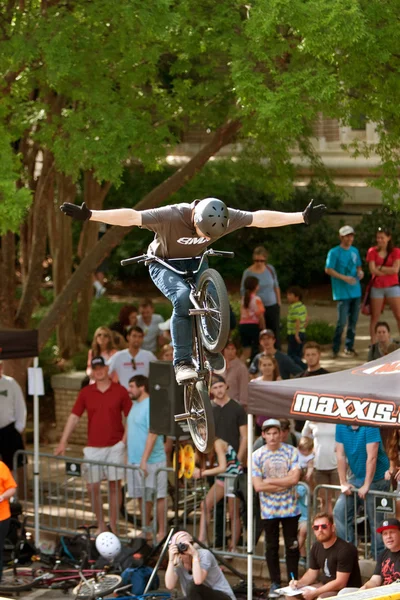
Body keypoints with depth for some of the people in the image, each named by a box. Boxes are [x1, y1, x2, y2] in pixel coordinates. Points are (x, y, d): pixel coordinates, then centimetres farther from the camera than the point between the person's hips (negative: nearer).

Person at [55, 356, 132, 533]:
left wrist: (126, 439, -9)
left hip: (115, 446, -2)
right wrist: (63, 442, -3)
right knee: (92, 487, 1)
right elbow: (74, 417, 3)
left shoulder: (120, 391, 0)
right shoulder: (86, 393, 5)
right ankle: (100, 525, 15)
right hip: (93, 447, 2)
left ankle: (113, 525, 11)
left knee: (114, 485, 2)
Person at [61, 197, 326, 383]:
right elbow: (130, 216, -42)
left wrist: (303, 217, -21)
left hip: (194, 263, 4)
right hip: (164, 264, -4)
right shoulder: (170, 216, -35)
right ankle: (182, 362, -26)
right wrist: (89, 215, -51)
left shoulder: (224, 218, -24)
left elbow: (261, 218, -20)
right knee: (183, 297, -33)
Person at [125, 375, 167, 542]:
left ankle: (161, 531, 6)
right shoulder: (135, 405, 12)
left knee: (158, 497, 0)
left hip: (151, 461, -9)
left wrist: (144, 460, -24)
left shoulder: (151, 406, -17)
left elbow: (152, 434, -21)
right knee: (143, 496, 15)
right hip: (134, 460, 9)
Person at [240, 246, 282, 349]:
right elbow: (243, 292, -4)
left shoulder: (270, 269, 2)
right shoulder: (248, 273, -8)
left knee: (275, 333, 6)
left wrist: (279, 303, 13)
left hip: (273, 307, 3)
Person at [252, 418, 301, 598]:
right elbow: (258, 486, -11)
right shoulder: (257, 456, -5)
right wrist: (283, 484, -12)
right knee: (272, 547, 8)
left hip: (290, 508, -1)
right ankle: (275, 583, 18)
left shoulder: (291, 452, -5)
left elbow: (294, 478, -15)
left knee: (292, 546, 6)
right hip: (268, 510, 1)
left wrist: (270, 481, -14)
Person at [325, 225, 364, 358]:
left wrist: (360, 272, -2)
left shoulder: (355, 251, 12)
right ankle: (335, 349, 0)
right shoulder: (334, 252, -7)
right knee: (342, 322, -11)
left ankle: (349, 347, 18)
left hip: (356, 291, 6)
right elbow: (328, 270, -10)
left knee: (353, 321, 8)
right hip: (342, 293, -6)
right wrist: (345, 278, -18)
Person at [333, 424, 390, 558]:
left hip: (376, 479, -5)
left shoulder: (370, 426, -19)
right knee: (340, 511, -5)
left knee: (376, 520, -2)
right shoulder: (341, 426, -2)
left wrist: (366, 486, -21)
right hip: (356, 477, 6)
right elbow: (341, 455, -1)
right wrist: (343, 483, -6)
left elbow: (371, 457, -21)